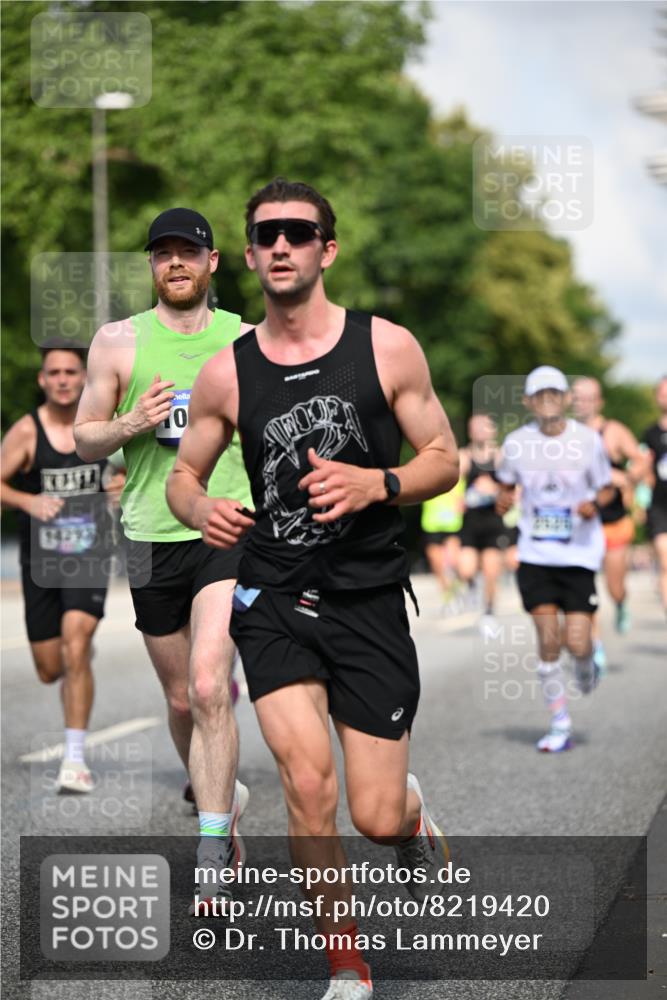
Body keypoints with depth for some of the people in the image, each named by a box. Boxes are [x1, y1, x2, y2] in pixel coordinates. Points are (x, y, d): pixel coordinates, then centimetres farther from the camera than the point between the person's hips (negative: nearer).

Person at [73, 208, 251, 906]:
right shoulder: (118, 341, 5)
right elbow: (84, 438, 8)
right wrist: (132, 424, -11)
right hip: (152, 536, 2)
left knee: (209, 686, -18)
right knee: (180, 699, 12)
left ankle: (212, 850, -14)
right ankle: (221, 797, 40)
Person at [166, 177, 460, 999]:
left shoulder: (388, 347, -1)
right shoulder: (226, 374, 2)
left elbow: (444, 461, 3)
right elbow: (183, 475, 13)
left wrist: (376, 484, -17)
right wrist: (201, 508, -11)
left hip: (369, 601, 0)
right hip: (272, 599, 1)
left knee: (376, 819, -2)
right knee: (308, 784, -18)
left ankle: (412, 811, 39)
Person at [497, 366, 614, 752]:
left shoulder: (588, 440, -6)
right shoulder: (516, 443, -1)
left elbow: (607, 488, 5)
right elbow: (507, 483, 15)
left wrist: (595, 504, -16)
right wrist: (503, 498, -7)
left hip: (579, 555, -1)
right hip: (535, 556, 1)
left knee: (577, 643, -7)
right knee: (548, 640, -6)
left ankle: (588, 664, 32)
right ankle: (560, 725, 7)